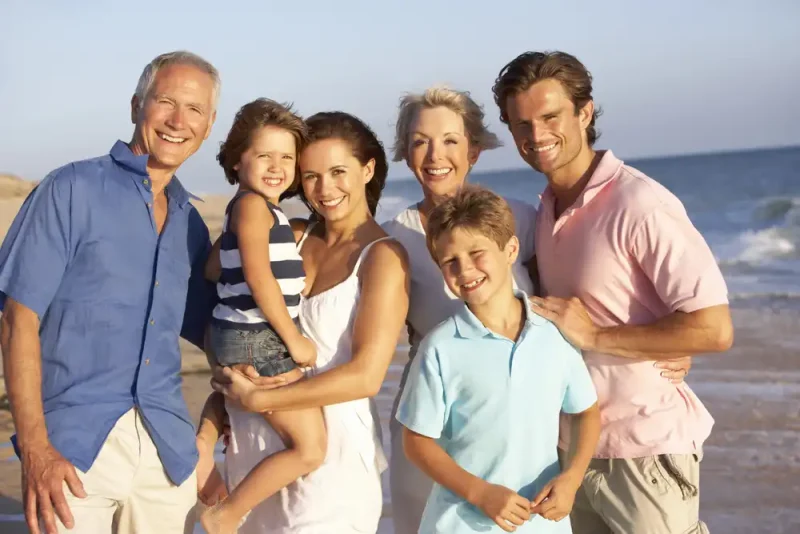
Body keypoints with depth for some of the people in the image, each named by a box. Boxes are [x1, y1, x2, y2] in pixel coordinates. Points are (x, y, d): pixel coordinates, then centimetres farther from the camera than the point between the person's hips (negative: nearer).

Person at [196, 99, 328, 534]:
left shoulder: (269, 211, 16)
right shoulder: (251, 204, -13)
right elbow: (257, 276, -20)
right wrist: (293, 338, -15)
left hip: (259, 339, 10)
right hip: (256, 340, -10)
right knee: (310, 449, -7)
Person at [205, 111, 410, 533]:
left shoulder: (383, 256, -10)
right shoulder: (293, 237, 5)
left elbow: (365, 376, -17)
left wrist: (255, 398, -14)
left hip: (333, 449, -5)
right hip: (259, 441, 5)